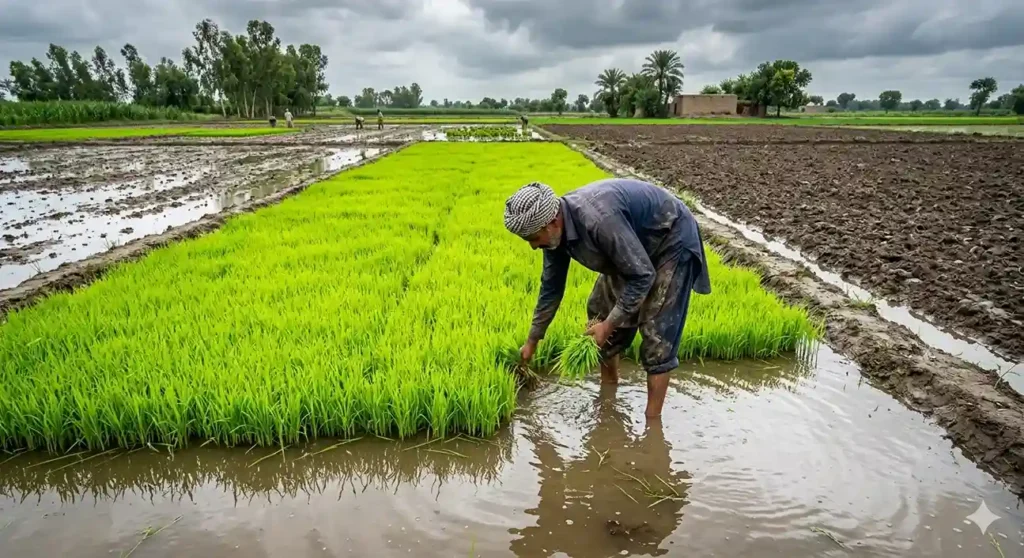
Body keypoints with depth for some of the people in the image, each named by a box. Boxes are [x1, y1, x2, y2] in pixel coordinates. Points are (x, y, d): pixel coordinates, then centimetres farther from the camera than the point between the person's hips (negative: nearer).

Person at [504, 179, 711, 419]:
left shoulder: (598, 218, -40)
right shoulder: (556, 230, -12)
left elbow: (642, 276, -32)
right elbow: (551, 287, 2)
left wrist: (609, 324, -26)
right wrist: (532, 341, 9)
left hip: (671, 240, -8)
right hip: (636, 242, 8)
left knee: (656, 330, -12)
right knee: (600, 308, 10)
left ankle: (652, 419, -3)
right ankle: (608, 384, 28)